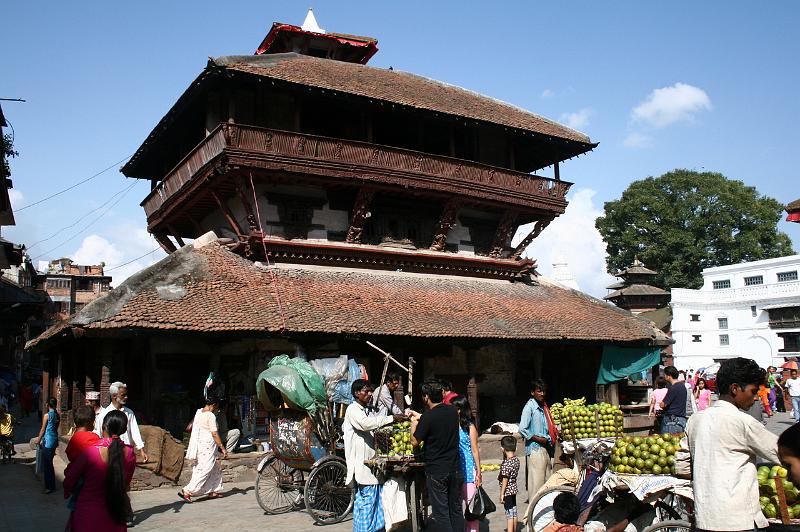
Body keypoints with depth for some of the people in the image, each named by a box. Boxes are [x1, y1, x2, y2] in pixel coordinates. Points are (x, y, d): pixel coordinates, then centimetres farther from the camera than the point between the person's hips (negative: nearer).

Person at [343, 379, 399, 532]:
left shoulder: (364, 410, 19)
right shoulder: (353, 409, -10)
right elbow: (366, 423, -27)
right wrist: (391, 418, -27)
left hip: (370, 462, 9)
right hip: (362, 464, -9)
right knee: (367, 502, -7)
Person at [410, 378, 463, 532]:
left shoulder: (428, 417, -18)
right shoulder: (452, 411, 0)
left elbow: (414, 442, -9)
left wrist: (414, 423, 6)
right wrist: (420, 417, 26)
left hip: (436, 472, -6)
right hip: (455, 469, 6)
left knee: (440, 512, 3)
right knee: (455, 509, 15)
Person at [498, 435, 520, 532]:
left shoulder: (506, 463, -23)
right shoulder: (516, 460, 0)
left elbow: (505, 480, -21)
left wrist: (502, 494, -15)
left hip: (507, 491, -8)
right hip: (514, 489, 8)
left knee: (509, 514, -1)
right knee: (514, 512, 18)